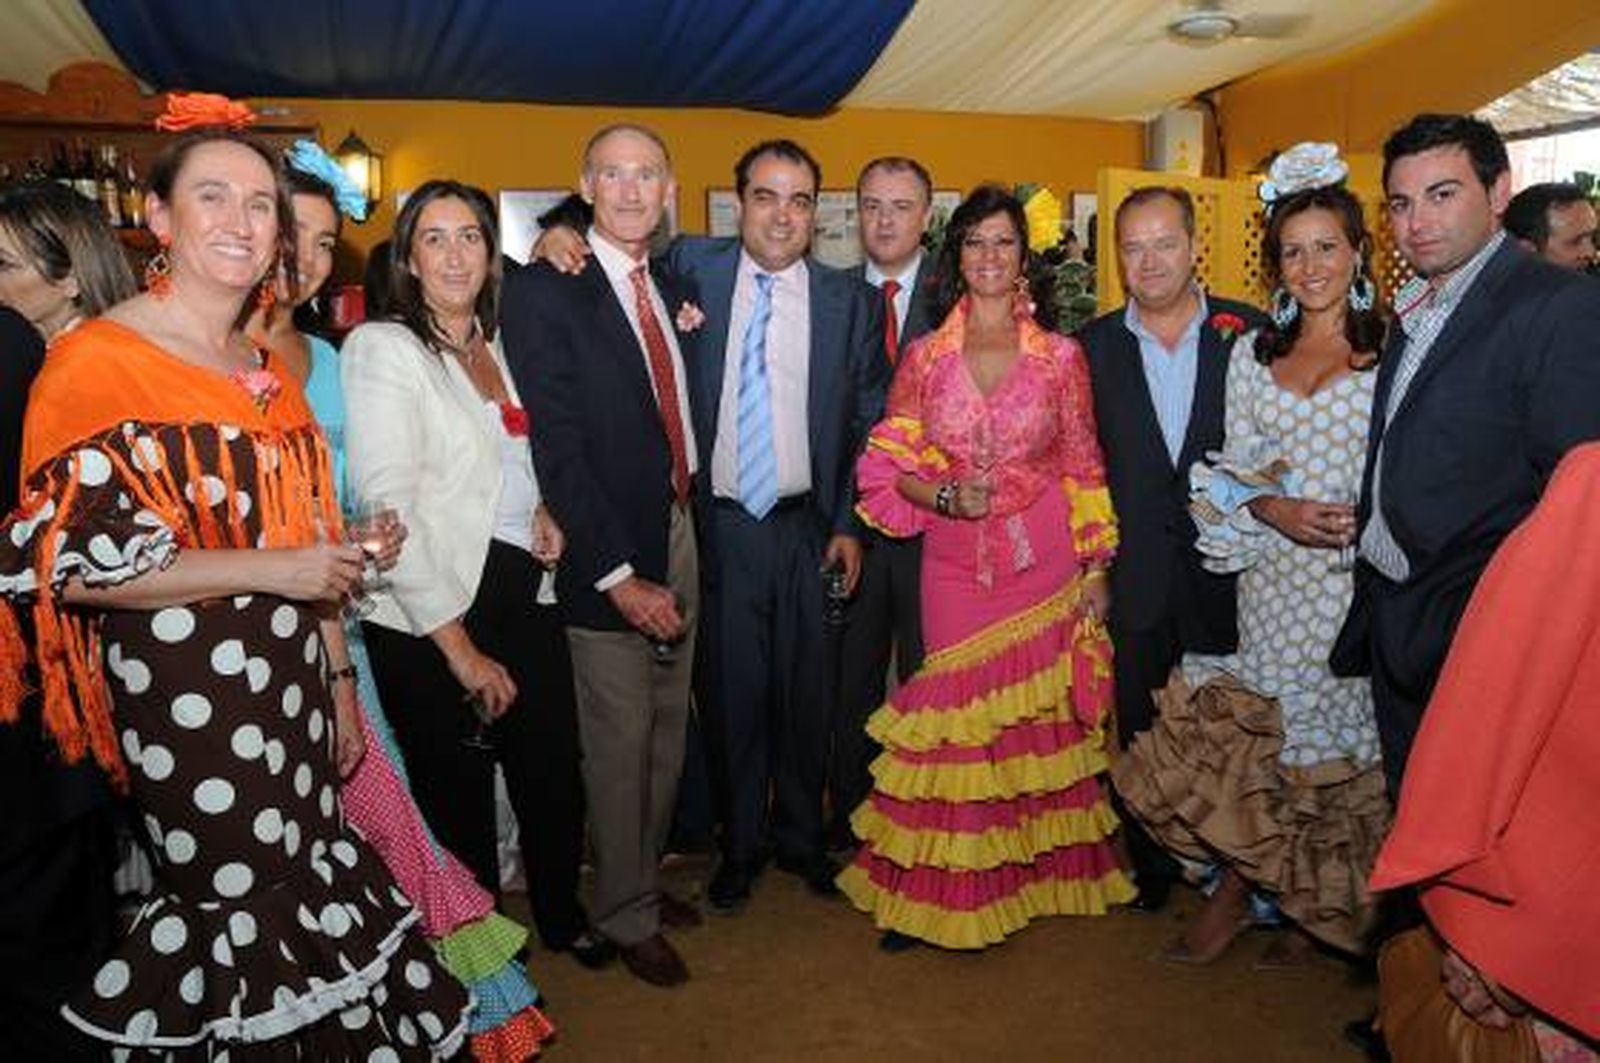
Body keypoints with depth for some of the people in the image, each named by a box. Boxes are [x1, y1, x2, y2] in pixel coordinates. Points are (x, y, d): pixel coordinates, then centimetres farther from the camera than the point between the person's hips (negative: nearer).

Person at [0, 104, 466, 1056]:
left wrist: (339, 679, 14)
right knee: (246, 912, 4)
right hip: (184, 697, -6)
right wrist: (270, 569, -17)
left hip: (291, 687, 7)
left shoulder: (267, 370, 12)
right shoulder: (98, 358, -11)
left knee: (308, 895, 14)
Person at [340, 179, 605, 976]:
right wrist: (459, 648, -17)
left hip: (527, 596, 6)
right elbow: (388, 507, -16)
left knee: (555, 778, 14)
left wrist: (540, 506, 2)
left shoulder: (500, 343, 11)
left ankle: (561, 916, 41)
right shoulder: (383, 348, -9)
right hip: (431, 618, -6)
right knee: (459, 799, 9)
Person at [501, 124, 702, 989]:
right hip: (608, 549, -7)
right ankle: (626, 916, 26)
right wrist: (620, 576, -19)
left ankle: (646, 878, 39)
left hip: (679, 531, 7)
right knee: (619, 746, 6)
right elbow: (558, 452, -17)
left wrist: (691, 517, 3)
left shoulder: (670, 288, 10)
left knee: (667, 734, 18)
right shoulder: (543, 292, -12)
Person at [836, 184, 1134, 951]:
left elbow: (1084, 470, 6)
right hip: (953, 565, 0)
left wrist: (1097, 570, 4)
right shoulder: (924, 356, 3)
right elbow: (887, 465, 4)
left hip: (1044, 564, 0)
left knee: (1038, 715, 8)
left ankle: (1037, 871, 28)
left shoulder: (1061, 356, 2)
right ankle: (940, 891, 17)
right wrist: (946, 496, -13)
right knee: (956, 720, 1)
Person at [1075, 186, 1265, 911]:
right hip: (1134, 574, 1)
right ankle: (1149, 870, 31)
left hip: (1226, 571, -1)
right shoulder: (1093, 345, 3)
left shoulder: (1249, 333, -1)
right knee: (1142, 734, 12)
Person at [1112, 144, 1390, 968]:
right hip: (1273, 579, 3)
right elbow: (1233, 476, 7)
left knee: (1341, 747, 6)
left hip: (1362, 581, -2)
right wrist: (1277, 510, -12)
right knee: (1252, 738, 4)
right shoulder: (1251, 353, 9)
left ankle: (1321, 909, 28)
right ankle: (1239, 890, 24)